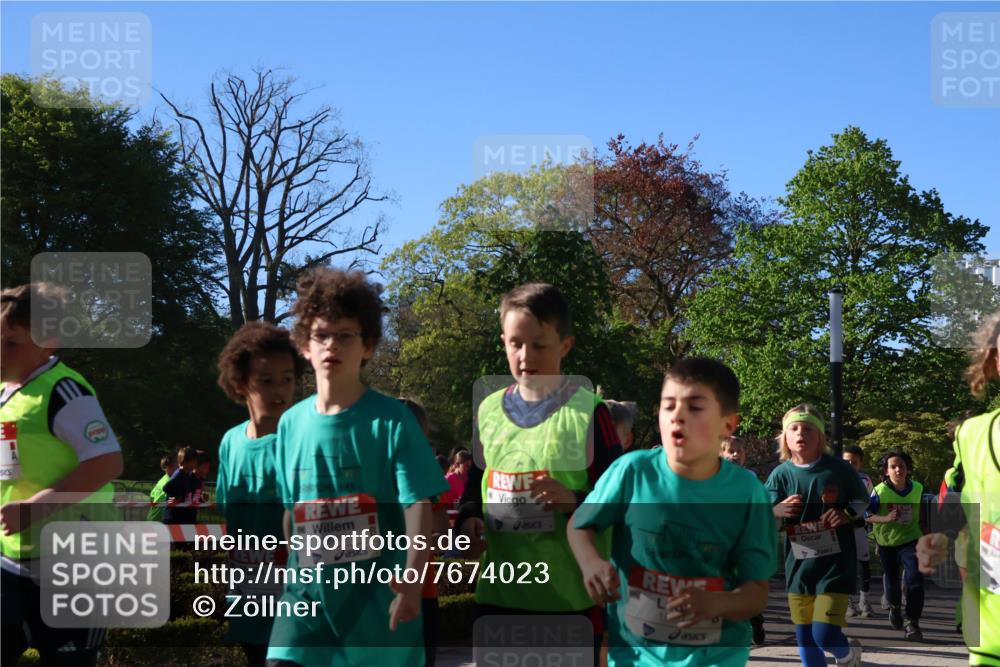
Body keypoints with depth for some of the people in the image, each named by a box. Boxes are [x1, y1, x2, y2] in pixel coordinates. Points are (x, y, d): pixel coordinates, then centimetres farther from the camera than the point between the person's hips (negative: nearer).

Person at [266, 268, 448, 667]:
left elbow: (419, 504, -13)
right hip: (309, 587, 3)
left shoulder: (390, 419, -7)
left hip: (377, 591, -3)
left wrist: (412, 577, -25)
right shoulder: (291, 423, 6)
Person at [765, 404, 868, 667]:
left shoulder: (839, 469, -7)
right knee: (805, 639, 9)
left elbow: (862, 502, 7)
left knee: (824, 634, -11)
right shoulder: (781, 474, -2)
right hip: (799, 565, 3)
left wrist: (847, 514, -14)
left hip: (836, 563, -3)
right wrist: (777, 512, -27)